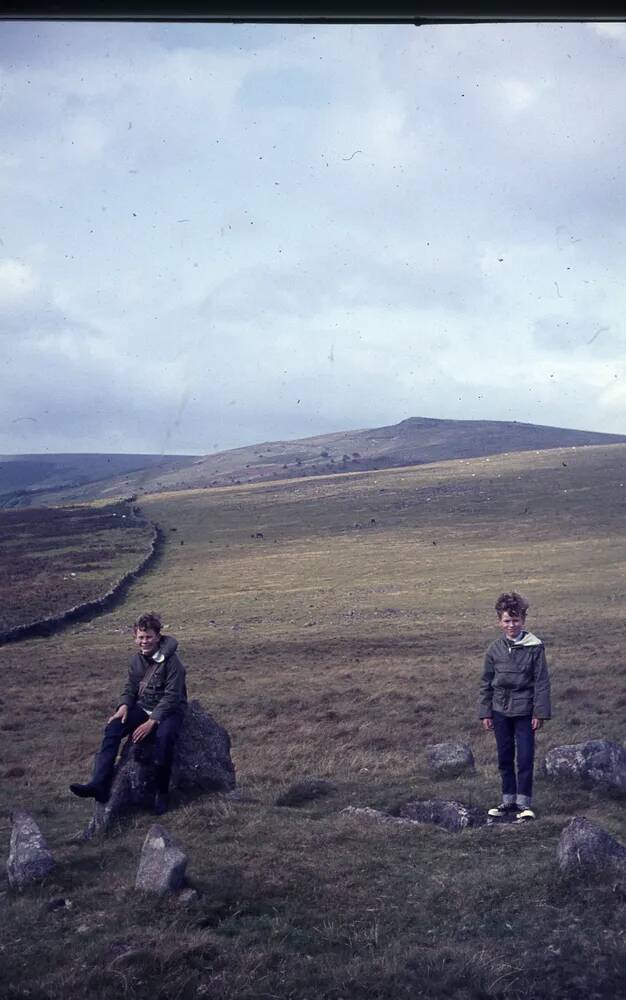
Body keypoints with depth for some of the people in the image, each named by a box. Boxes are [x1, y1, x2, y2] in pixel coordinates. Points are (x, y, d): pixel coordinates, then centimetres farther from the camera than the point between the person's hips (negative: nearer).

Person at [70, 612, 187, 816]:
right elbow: (130, 689, 12)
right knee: (112, 727, -21)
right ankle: (99, 785, -30)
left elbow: (171, 697, -20)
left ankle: (162, 794, -21)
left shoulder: (171, 661, -16)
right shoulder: (137, 660, 4)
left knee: (164, 737, -38)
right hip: (143, 708, 6)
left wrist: (151, 722, -29)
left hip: (169, 711, -6)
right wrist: (124, 706, -10)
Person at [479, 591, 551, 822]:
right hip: (501, 711, 3)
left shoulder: (535, 647, -8)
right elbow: (486, 683, 8)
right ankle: (509, 801, 22)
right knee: (505, 759, 11)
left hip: (524, 711, -3)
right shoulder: (495, 649, 1)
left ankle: (523, 802, 9)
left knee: (525, 758, -1)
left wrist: (540, 713, -8)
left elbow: (542, 682, -6)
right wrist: (485, 713, 5)